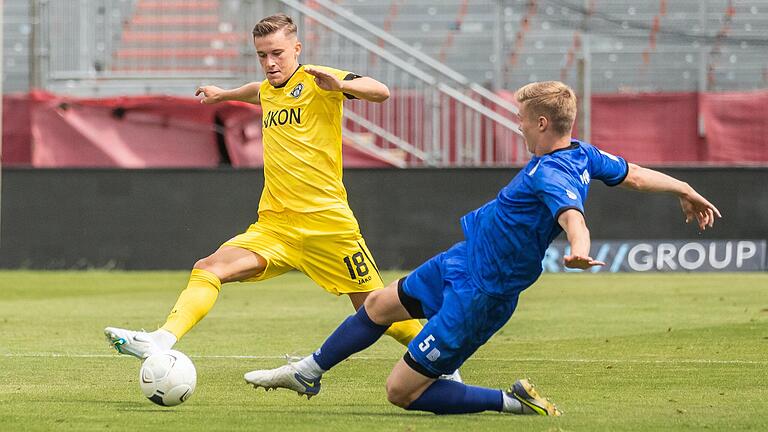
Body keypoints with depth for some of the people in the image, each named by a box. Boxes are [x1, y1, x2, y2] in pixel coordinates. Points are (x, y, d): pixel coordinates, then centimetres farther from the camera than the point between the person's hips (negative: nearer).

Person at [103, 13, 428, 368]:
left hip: (327, 222, -6)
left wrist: (342, 85, -36)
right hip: (274, 227, 6)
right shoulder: (268, 90, 16)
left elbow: (380, 92, -18)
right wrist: (226, 94, 61)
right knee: (208, 269, -17)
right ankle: (161, 342, -30)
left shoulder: (315, 81, -4)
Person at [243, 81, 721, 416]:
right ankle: (308, 373, 46)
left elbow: (571, 212, -52)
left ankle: (515, 402, 1)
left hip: (480, 295, -10)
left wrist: (580, 248, -73)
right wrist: (687, 191, 24)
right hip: (463, 259, 10)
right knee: (380, 305, 25)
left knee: (402, 390, -6)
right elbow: (634, 175, 9)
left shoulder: (551, 174, -32)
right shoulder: (583, 154, -4)